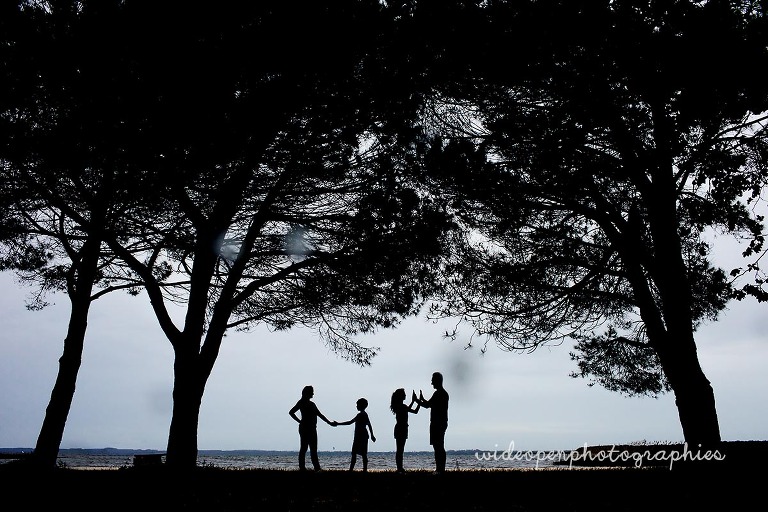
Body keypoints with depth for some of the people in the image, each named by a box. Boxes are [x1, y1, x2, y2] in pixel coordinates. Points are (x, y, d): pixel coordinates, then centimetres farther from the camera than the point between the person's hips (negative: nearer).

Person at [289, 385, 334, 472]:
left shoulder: (311, 404, 20)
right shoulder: (302, 402, -3)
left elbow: (319, 415, 22)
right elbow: (291, 412, -6)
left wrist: (329, 422, 17)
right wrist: (299, 421, -7)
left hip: (312, 428, 8)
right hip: (305, 428, -8)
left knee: (313, 449, 4)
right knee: (304, 447, -8)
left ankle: (317, 467, 2)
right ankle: (302, 467, -7)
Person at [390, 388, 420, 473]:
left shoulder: (399, 406, 11)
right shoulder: (401, 406, -16)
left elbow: (407, 409, 26)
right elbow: (415, 411, -22)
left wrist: (413, 401, 24)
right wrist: (419, 402, -13)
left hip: (400, 429, 9)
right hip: (402, 429, -9)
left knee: (400, 450, 11)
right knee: (400, 450, -7)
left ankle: (400, 468, 15)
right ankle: (400, 468, -5)